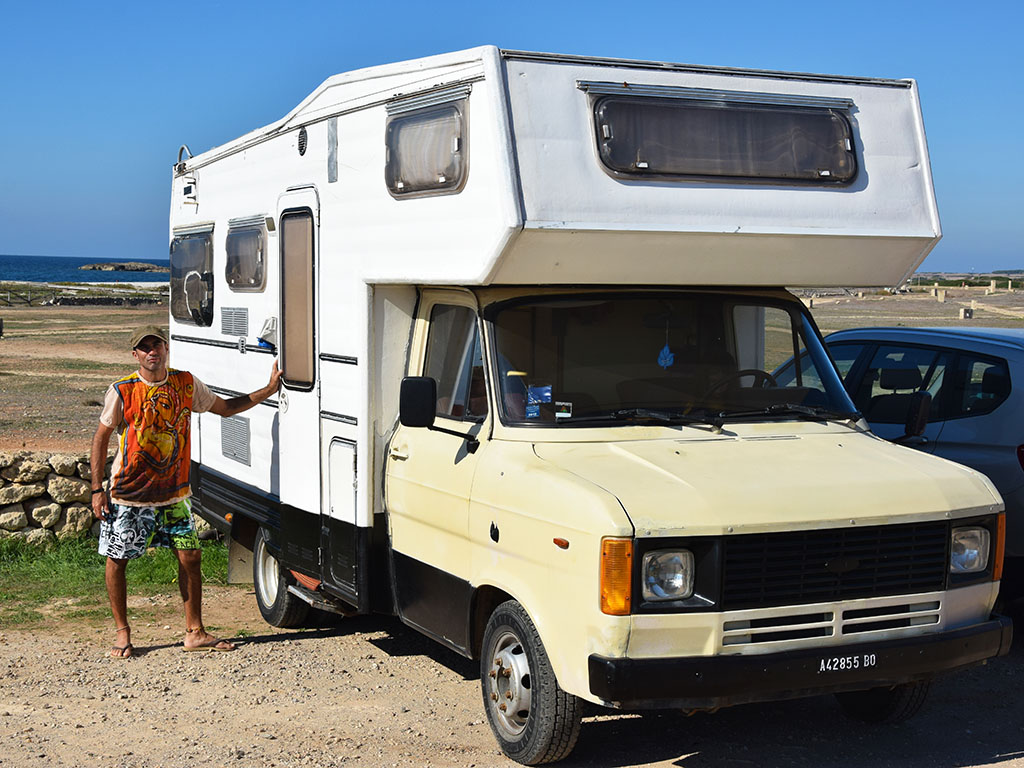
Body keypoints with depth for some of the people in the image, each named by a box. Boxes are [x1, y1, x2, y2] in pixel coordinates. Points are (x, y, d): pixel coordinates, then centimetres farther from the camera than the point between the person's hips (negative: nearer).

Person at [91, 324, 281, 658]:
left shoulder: (186, 384, 0)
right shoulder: (122, 391, -10)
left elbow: (224, 407, 13)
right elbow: (101, 438, -3)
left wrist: (268, 390, 5)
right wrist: (97, 489, -7)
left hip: (174, 493, 3)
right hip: (128, 495, -3)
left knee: (190, 557, 3)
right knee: (116, 561, 3)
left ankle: (195, 632, 15)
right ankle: (122, 633, 21)